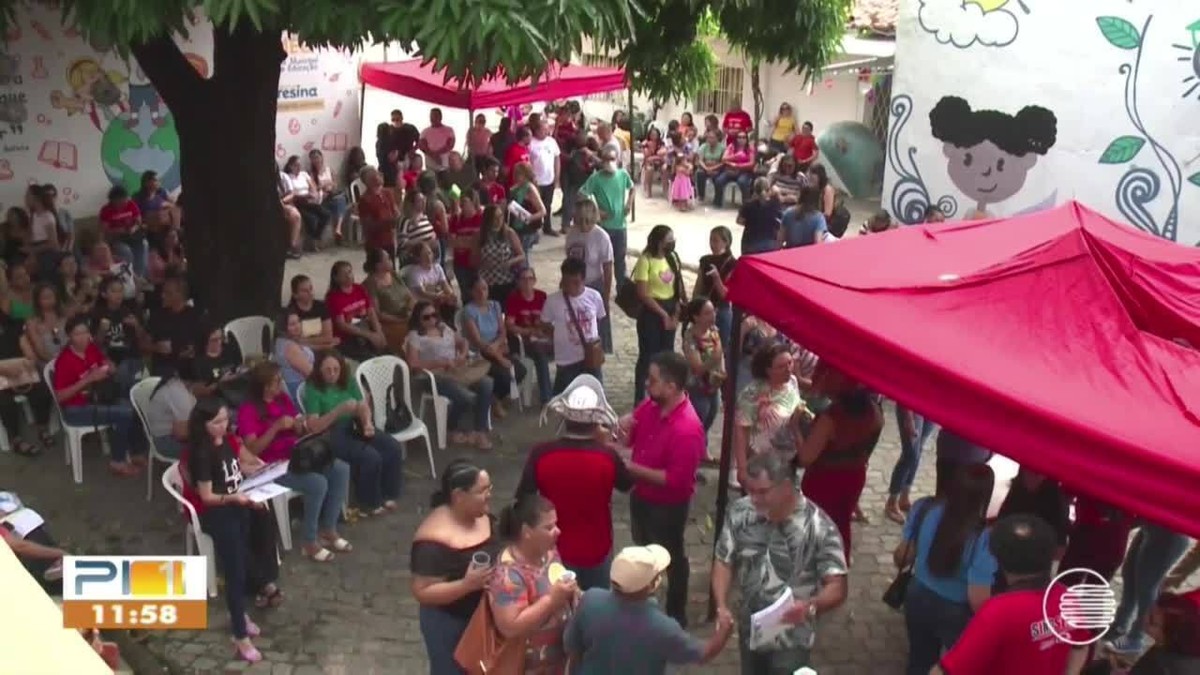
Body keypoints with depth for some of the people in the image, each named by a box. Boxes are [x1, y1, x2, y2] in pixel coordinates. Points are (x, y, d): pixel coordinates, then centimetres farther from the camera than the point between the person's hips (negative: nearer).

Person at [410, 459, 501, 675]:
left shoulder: (483, 517, -5)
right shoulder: (435, 540, -29)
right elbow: (422, 592, -26)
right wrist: (467, 585, -35)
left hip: (484, 615, 7)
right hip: (449, 623, -7)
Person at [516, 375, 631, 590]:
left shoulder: (541, 454, -23)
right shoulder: (608, 457, -23)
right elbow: (627, 484, -1)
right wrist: (605, 444, 5)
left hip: (554, 550, 1)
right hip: (596, 551, 0)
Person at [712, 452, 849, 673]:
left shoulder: (819, 527, -23)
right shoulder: (740, 512, -12)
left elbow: (837, 588, -20)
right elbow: (724, 561, 0)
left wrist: (810, 606, -40)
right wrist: (721, 606, -15)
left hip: (791, 640, -4)